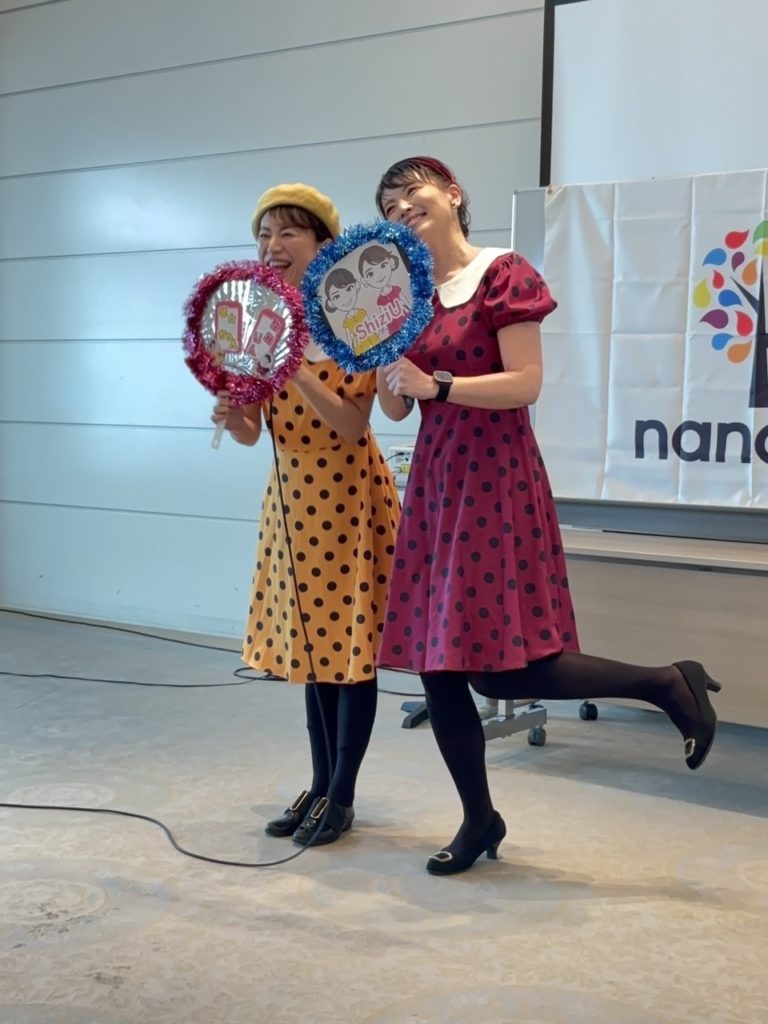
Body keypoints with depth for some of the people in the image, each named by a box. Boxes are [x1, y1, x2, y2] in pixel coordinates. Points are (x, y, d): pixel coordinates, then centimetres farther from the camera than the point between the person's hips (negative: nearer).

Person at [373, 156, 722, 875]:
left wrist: (436, 384, -19)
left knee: (504, 669, -11)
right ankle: (479, 819, 23)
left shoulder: (503, 275, -6)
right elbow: (394, 406, 11)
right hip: (434, 480, 7)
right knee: (437, 665, 7)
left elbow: (526, 384, -14)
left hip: (495, 479, -7)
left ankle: (668, 684, 8)